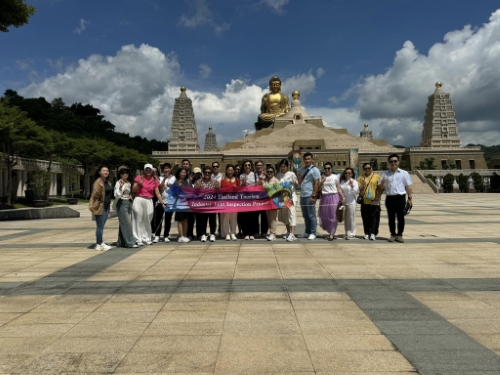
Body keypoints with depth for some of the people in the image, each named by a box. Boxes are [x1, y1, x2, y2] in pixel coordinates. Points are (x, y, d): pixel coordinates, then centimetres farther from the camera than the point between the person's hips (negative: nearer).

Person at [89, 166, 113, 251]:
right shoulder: (98, 182, -12)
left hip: (106, 206, 8)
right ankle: (99, 244, 0)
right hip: (99, 206, -8)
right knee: (100, 226, -5)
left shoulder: (107, 182, 14)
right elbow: (95, 194, -21)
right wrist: (100, 187, -36)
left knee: (102, 226, 13)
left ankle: (100, 242, 20)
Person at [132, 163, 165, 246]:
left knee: (147, 221, 8)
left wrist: (162, 203, 2)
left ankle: (147, 238, 18)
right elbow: (133, 190, 0)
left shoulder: (154, 181, 9)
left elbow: (158, 193, 7)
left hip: (149, 202, 2)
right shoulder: (139, 178, 2)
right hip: (139, 200, -2)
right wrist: (139, 184, -15)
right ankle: (138, 239, 6)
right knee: (139, 220, 1)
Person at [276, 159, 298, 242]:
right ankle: (288, 232, 26)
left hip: (291, 196, -5)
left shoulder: (291, 174, 0)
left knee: (291, 214, -13)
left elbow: (296, 186, 2)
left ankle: (292, 234, -20)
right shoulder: (278, 175, 9)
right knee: (284, 215, 11)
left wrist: (295, 183, -19)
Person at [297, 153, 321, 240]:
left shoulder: (314, 170, -6)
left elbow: (317, 183, -11)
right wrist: (299, 177, -4)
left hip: (310, 196, -7)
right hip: (302, 196, 7)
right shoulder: (302, 170, 16)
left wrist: (313, 196, -16)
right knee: (305, 216, 13)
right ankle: (307, 232, 21)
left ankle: (313, 233, 6)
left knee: (311, 215, -1)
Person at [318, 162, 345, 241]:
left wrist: (343, 197, -5)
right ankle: (330, 232, 18)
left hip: (333, 197, -3)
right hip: (324, 197, 3)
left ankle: (332, 234, 1)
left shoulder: (335, 177, 5)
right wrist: (322, 182, -9)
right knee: (324, 216, 3)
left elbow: (339, 188, 4)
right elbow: (319, 188, 7)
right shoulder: (321, 177, 11)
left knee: (333, 216, -5)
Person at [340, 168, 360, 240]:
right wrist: (341, 199, 8)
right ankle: (347, 233, 18)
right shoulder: (342, 181, 10)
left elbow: (356, 192, -8)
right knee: (345, 219, 9)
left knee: (351, 218, -3)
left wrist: (352, 186, -21)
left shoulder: (354, 182, -2)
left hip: (351, 202, -4)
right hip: (343, 202, 5)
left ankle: (352, 234, 2)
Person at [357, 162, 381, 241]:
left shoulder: (377, 176, 4)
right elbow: (358, 189, 5)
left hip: (374, 201, -2)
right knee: (366, 218, 6)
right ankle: (367, 233, 14)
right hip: (364, 201, 2)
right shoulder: (361, 178, 8)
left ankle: (373, 233, 0)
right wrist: (362, 185, -12)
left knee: (374, 217, -3)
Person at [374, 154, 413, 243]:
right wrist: (383, 183, -13)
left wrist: (409, 198, -2)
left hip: (400, 198, -1)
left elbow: (408, 186, 4)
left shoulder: (404, 173, 6)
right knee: (391, 218, 7)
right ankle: (393, 234, 16)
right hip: (390, 198, 2)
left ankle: (399, 235, 12)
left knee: (400, 218, 2)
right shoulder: (385, 174, 10)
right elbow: (380, 188, 9)